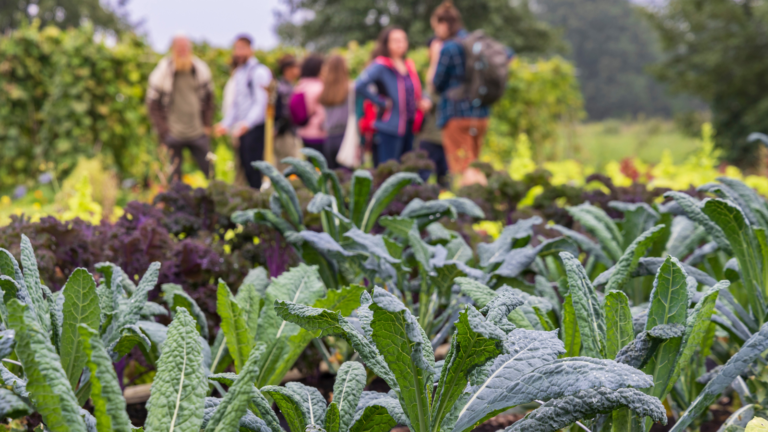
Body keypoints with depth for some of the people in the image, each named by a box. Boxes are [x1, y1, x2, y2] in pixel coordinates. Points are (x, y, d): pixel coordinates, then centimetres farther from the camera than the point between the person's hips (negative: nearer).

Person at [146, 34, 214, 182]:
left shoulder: (201, 69, 2)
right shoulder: (162, 73, -7)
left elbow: (208, 99, 12)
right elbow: (153, 105, -3)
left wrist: (207, 125, 4)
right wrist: (164, 132, -9)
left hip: (198, 133, 3)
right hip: (173, 135, -3)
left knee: (211, 171, 4)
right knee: (174, 177, 1)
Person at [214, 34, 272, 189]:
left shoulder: (259, 72, -9)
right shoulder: (239, 73, 17)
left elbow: (261, 104, -17)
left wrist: (247, 124, -28)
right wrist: (226, 124, 12)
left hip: (255, 128, -8)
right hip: (242, 130, 8)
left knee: (253, 169, -10)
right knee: (246, 169, 8)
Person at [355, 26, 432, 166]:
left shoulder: (409, 65, 13)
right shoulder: (381, 66, -11)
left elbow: (415, 91, 25)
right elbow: (360, 86, -24)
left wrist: (424, 101, 3)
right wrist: (382, 102, -17)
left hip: (409, 126, 8)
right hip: (390, 127, -8)